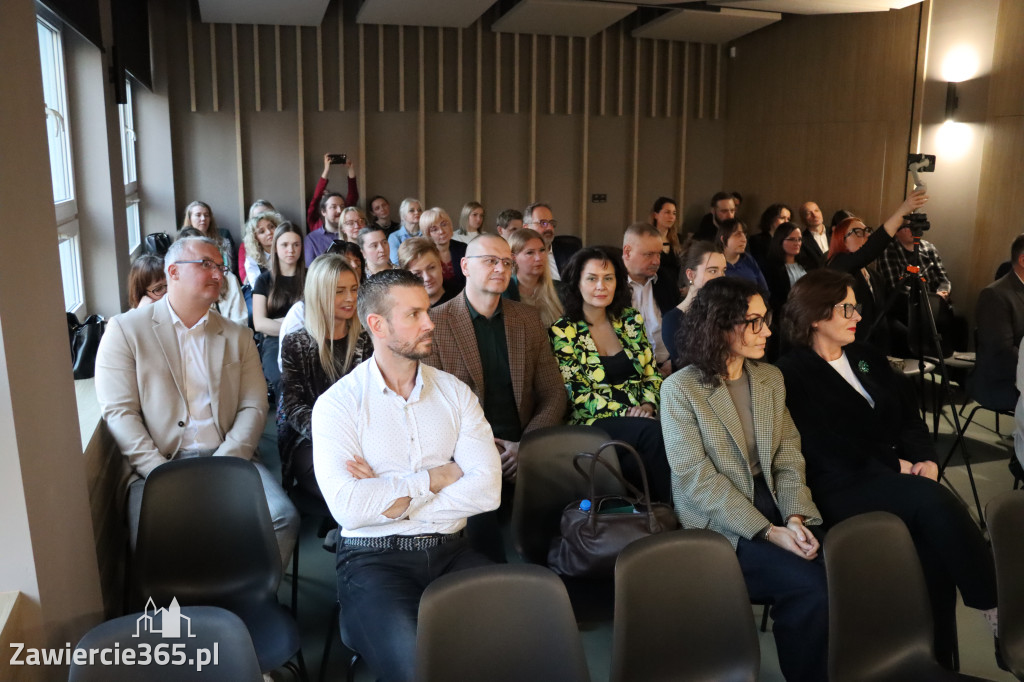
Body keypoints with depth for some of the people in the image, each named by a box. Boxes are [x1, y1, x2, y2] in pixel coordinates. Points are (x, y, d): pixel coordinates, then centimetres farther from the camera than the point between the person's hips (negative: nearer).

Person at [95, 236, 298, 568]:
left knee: (283, 518, -24)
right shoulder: (125, 330, 8)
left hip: (229, 459, 3)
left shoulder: (237, 337, 18)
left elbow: (254, 407, 9)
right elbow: (118, 412, -1)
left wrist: (222, 466, -8)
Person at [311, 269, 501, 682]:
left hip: (451, 551, 4)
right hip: (374, 556, -3)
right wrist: (435, 478, -8)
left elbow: (488, 489, -4)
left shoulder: (454, 392, 8)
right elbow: (348, 507, -17)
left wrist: (392, 499, -11)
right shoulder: (338, 403, -3)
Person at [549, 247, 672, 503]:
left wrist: (648, 405, -7)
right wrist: (627, 413, -15)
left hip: (642, 417, 4)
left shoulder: (630, 321, 13)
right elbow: (578, 396, -6)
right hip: (593, 424, -4)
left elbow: (652, 374, 14)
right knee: (653, 432, -33)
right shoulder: (563, 332, -1)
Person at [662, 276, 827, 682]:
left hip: (773, 503, 5)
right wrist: (768, 531, -20)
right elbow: (698, 480, -15)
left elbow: (788, 457, 5)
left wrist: (795, 517, -13)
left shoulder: (772, 379, 9)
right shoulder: (680, 389, -11)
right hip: (718, 523, -5)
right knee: (810, 585, -23)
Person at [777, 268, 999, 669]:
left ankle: (940, 659, -12)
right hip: (842, 488, -6)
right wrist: (897, 466, -11)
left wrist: (925, 459, -6)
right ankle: (996, 606, -20)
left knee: (936, 551, -23)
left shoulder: (868, 359, 19)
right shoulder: (792, 375, -5)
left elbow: (909, 417, 14)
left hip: (896, 477, 6)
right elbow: (829, 450, -11)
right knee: (932, 500, -31)